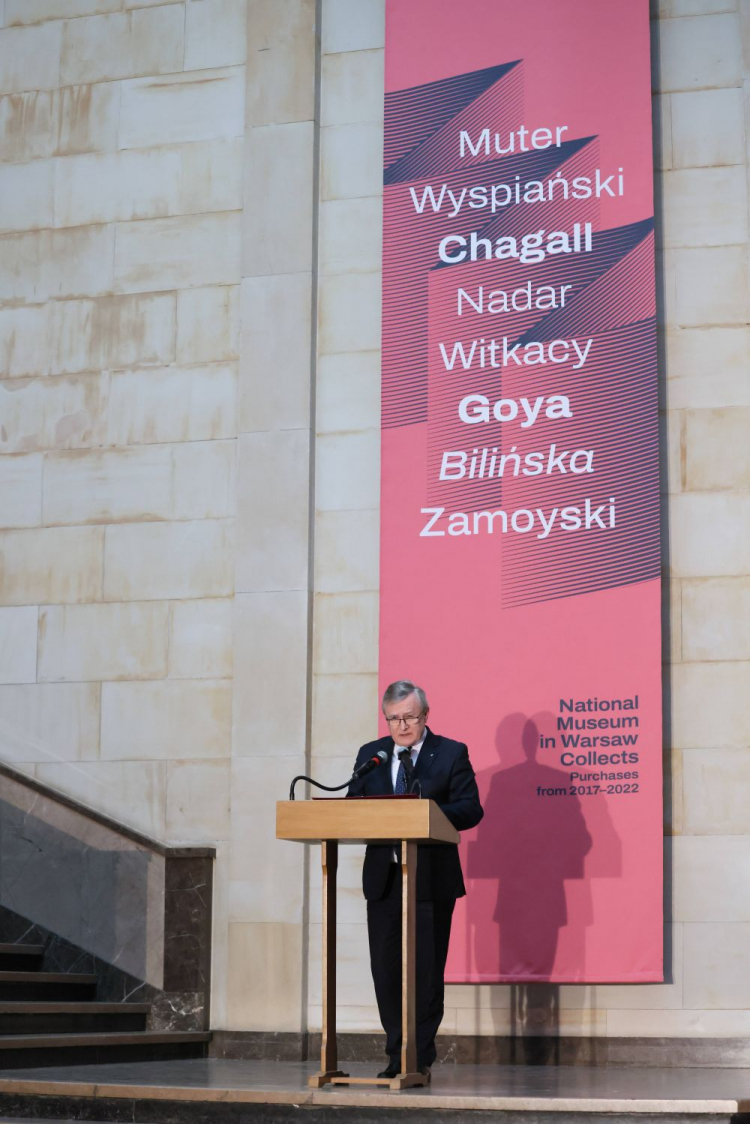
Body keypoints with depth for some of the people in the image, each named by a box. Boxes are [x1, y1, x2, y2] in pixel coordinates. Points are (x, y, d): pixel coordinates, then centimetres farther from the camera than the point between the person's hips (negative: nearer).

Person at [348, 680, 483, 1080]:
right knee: (385, 969, 6)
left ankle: (420, 1058, 7)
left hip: (432, 880, -4)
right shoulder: (370, 755, 13)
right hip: (383, 878, 4)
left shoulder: (451, 753, 1)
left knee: (427, 970, -1)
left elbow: (471, 809, -7)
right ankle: (398, 1054, 16)